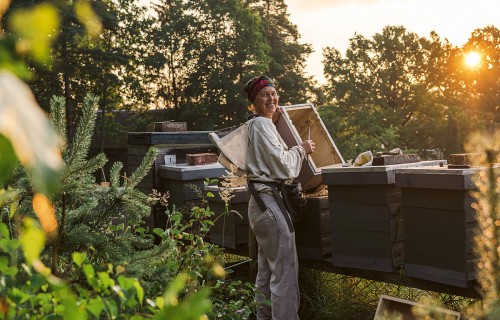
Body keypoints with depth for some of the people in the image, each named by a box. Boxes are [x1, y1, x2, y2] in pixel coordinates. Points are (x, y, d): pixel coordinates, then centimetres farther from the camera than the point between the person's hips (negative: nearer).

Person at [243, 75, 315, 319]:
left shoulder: (256, 124, 18)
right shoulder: (262, 124, -12)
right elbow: (282, 166, -17)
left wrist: (275, 122, 23)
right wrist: (301, 149, 0)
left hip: (261, 201, 11)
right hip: (271, 201, -11)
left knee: (266, 273, 16)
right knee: (285, 273, -9)